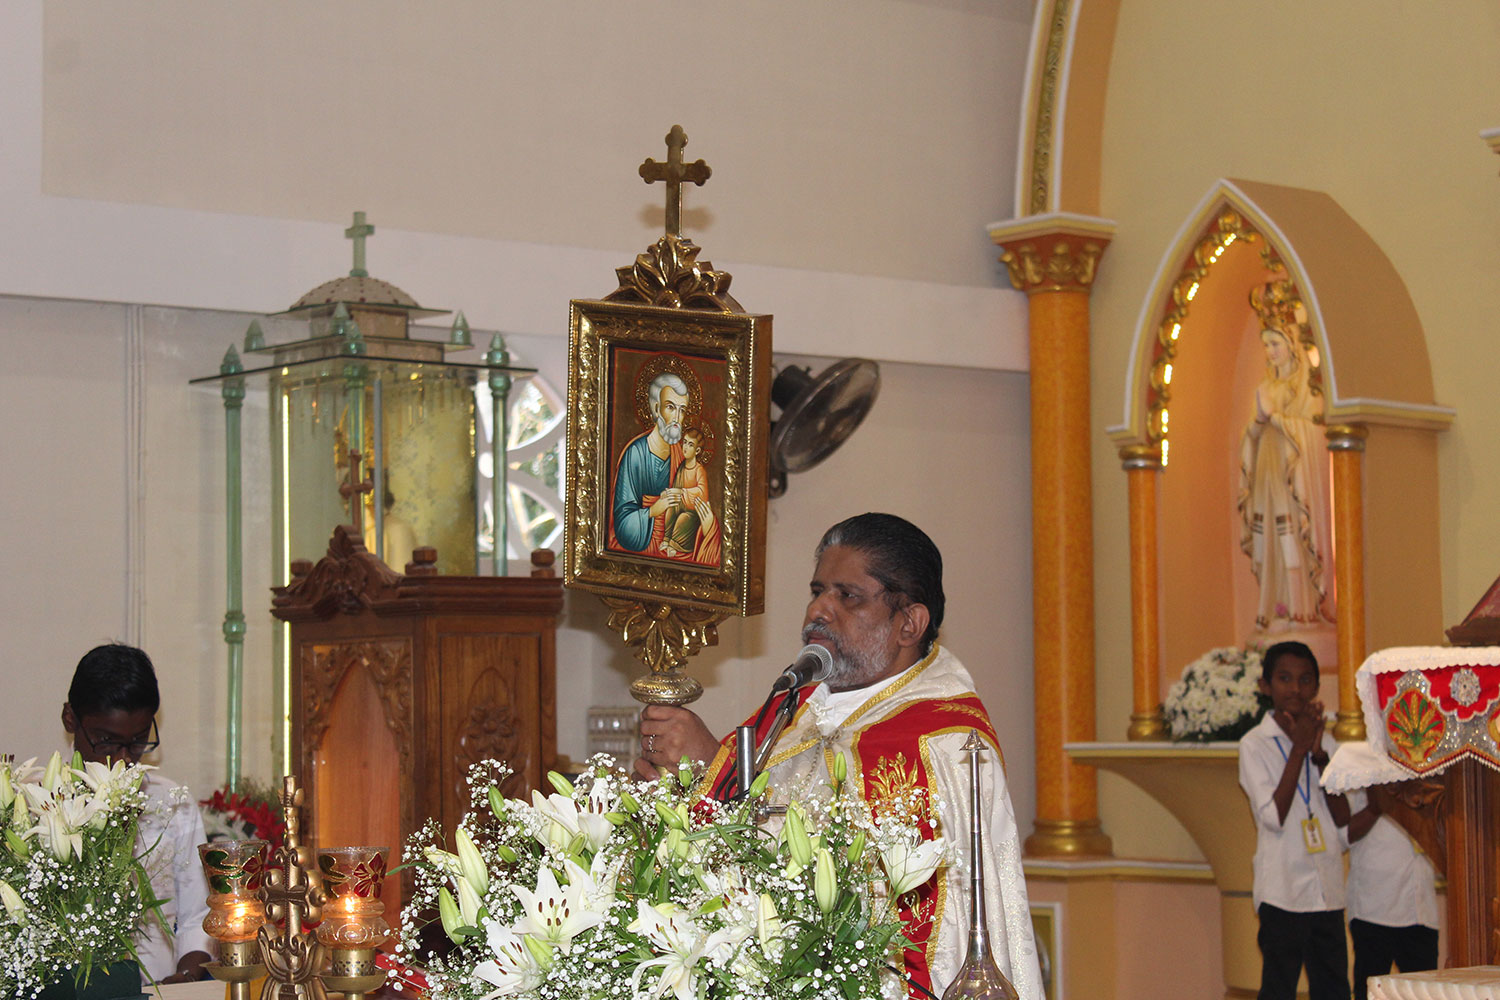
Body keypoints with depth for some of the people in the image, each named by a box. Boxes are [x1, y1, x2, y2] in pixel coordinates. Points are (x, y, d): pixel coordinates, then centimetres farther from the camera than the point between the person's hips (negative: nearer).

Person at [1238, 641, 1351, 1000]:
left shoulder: (1323, 739, 12)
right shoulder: (1255, 744, -4)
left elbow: (1342, 818, 3)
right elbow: (1274, 816, -15)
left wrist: (1319, 754, -8)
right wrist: (1299, 749, -13)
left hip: (1327, 889, 5)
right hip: (1283, 889, -5)